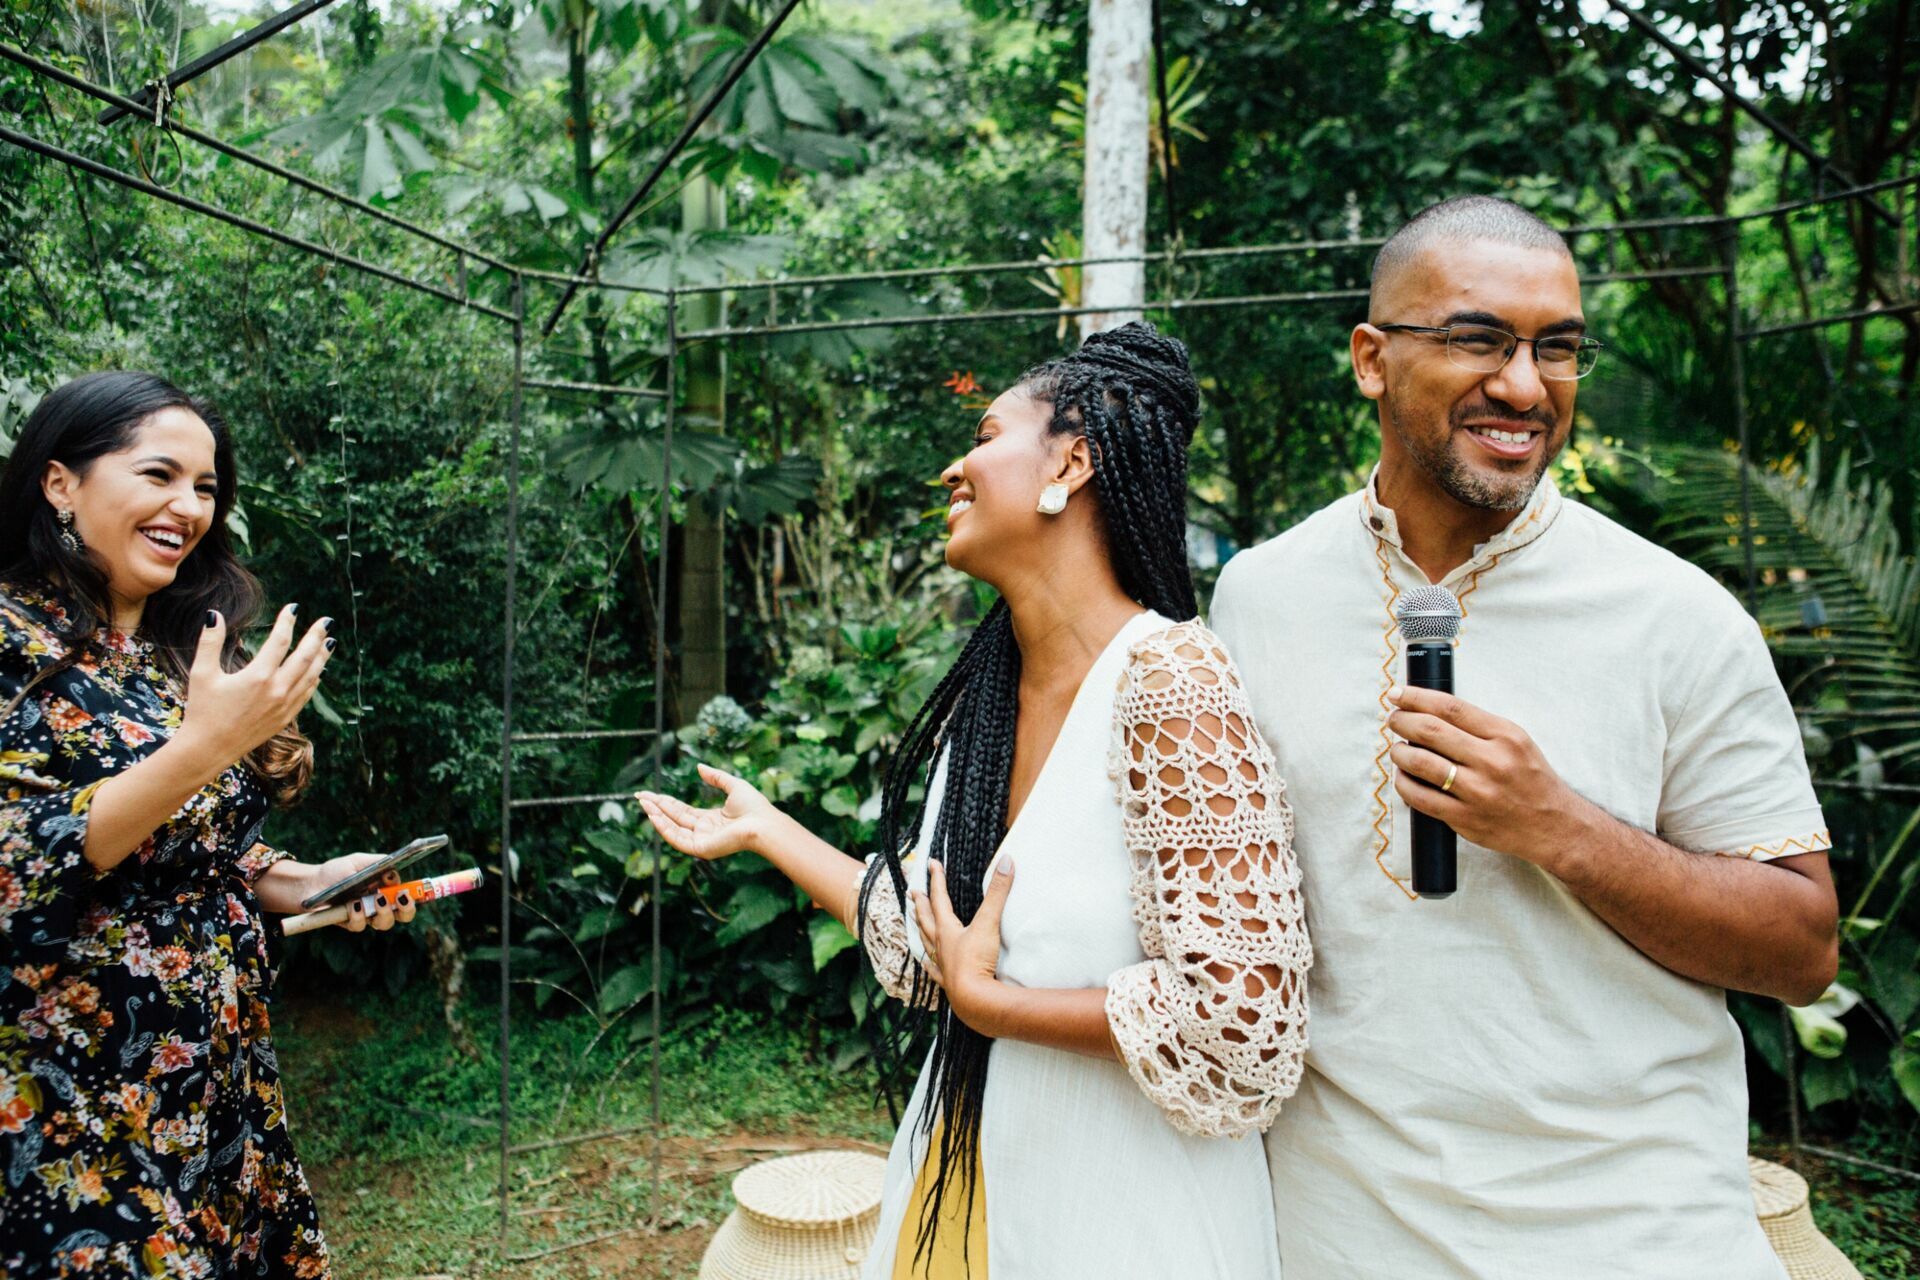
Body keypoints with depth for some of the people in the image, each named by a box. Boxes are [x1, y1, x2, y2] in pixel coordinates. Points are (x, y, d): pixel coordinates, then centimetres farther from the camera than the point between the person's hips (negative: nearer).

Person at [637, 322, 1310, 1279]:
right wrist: (768, 830, 14)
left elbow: (1236, 1013, -25)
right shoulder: (982, 690, 0)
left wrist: (987, 1000, -16)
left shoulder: (1168, 680, -22)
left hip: (1123, 1203, -6)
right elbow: (927, 934, 7)